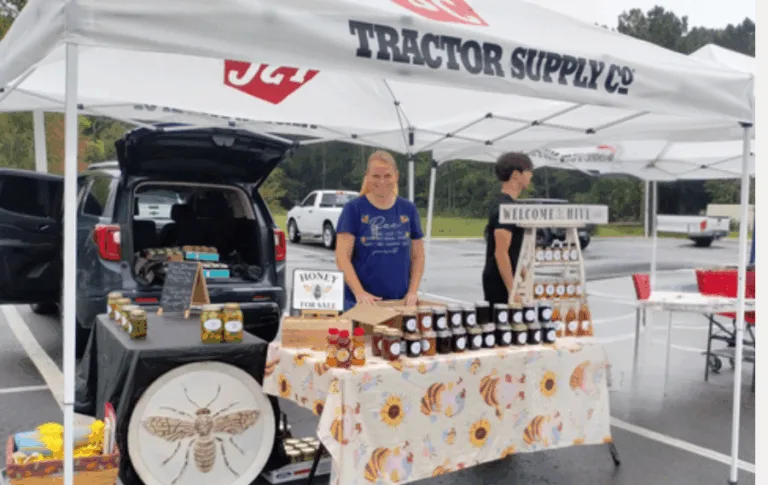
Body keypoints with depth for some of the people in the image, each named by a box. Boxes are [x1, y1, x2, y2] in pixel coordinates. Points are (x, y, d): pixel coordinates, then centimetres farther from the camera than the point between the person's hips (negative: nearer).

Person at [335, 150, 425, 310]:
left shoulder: (408, 209, 6)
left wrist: (412, 292, -1)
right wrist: (359, 292, -18)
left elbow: (417, 256, 11)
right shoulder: (353, 209, -3)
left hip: (400, 301, 3)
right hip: (360, 302, -2)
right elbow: (342, 257, -8)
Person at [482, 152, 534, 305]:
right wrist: (512, 290, -24)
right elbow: (501, 253, -23)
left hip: (501, 280, 10)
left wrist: (524, 276, 23)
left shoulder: (502, 204, 14)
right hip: (501, 282, -10)